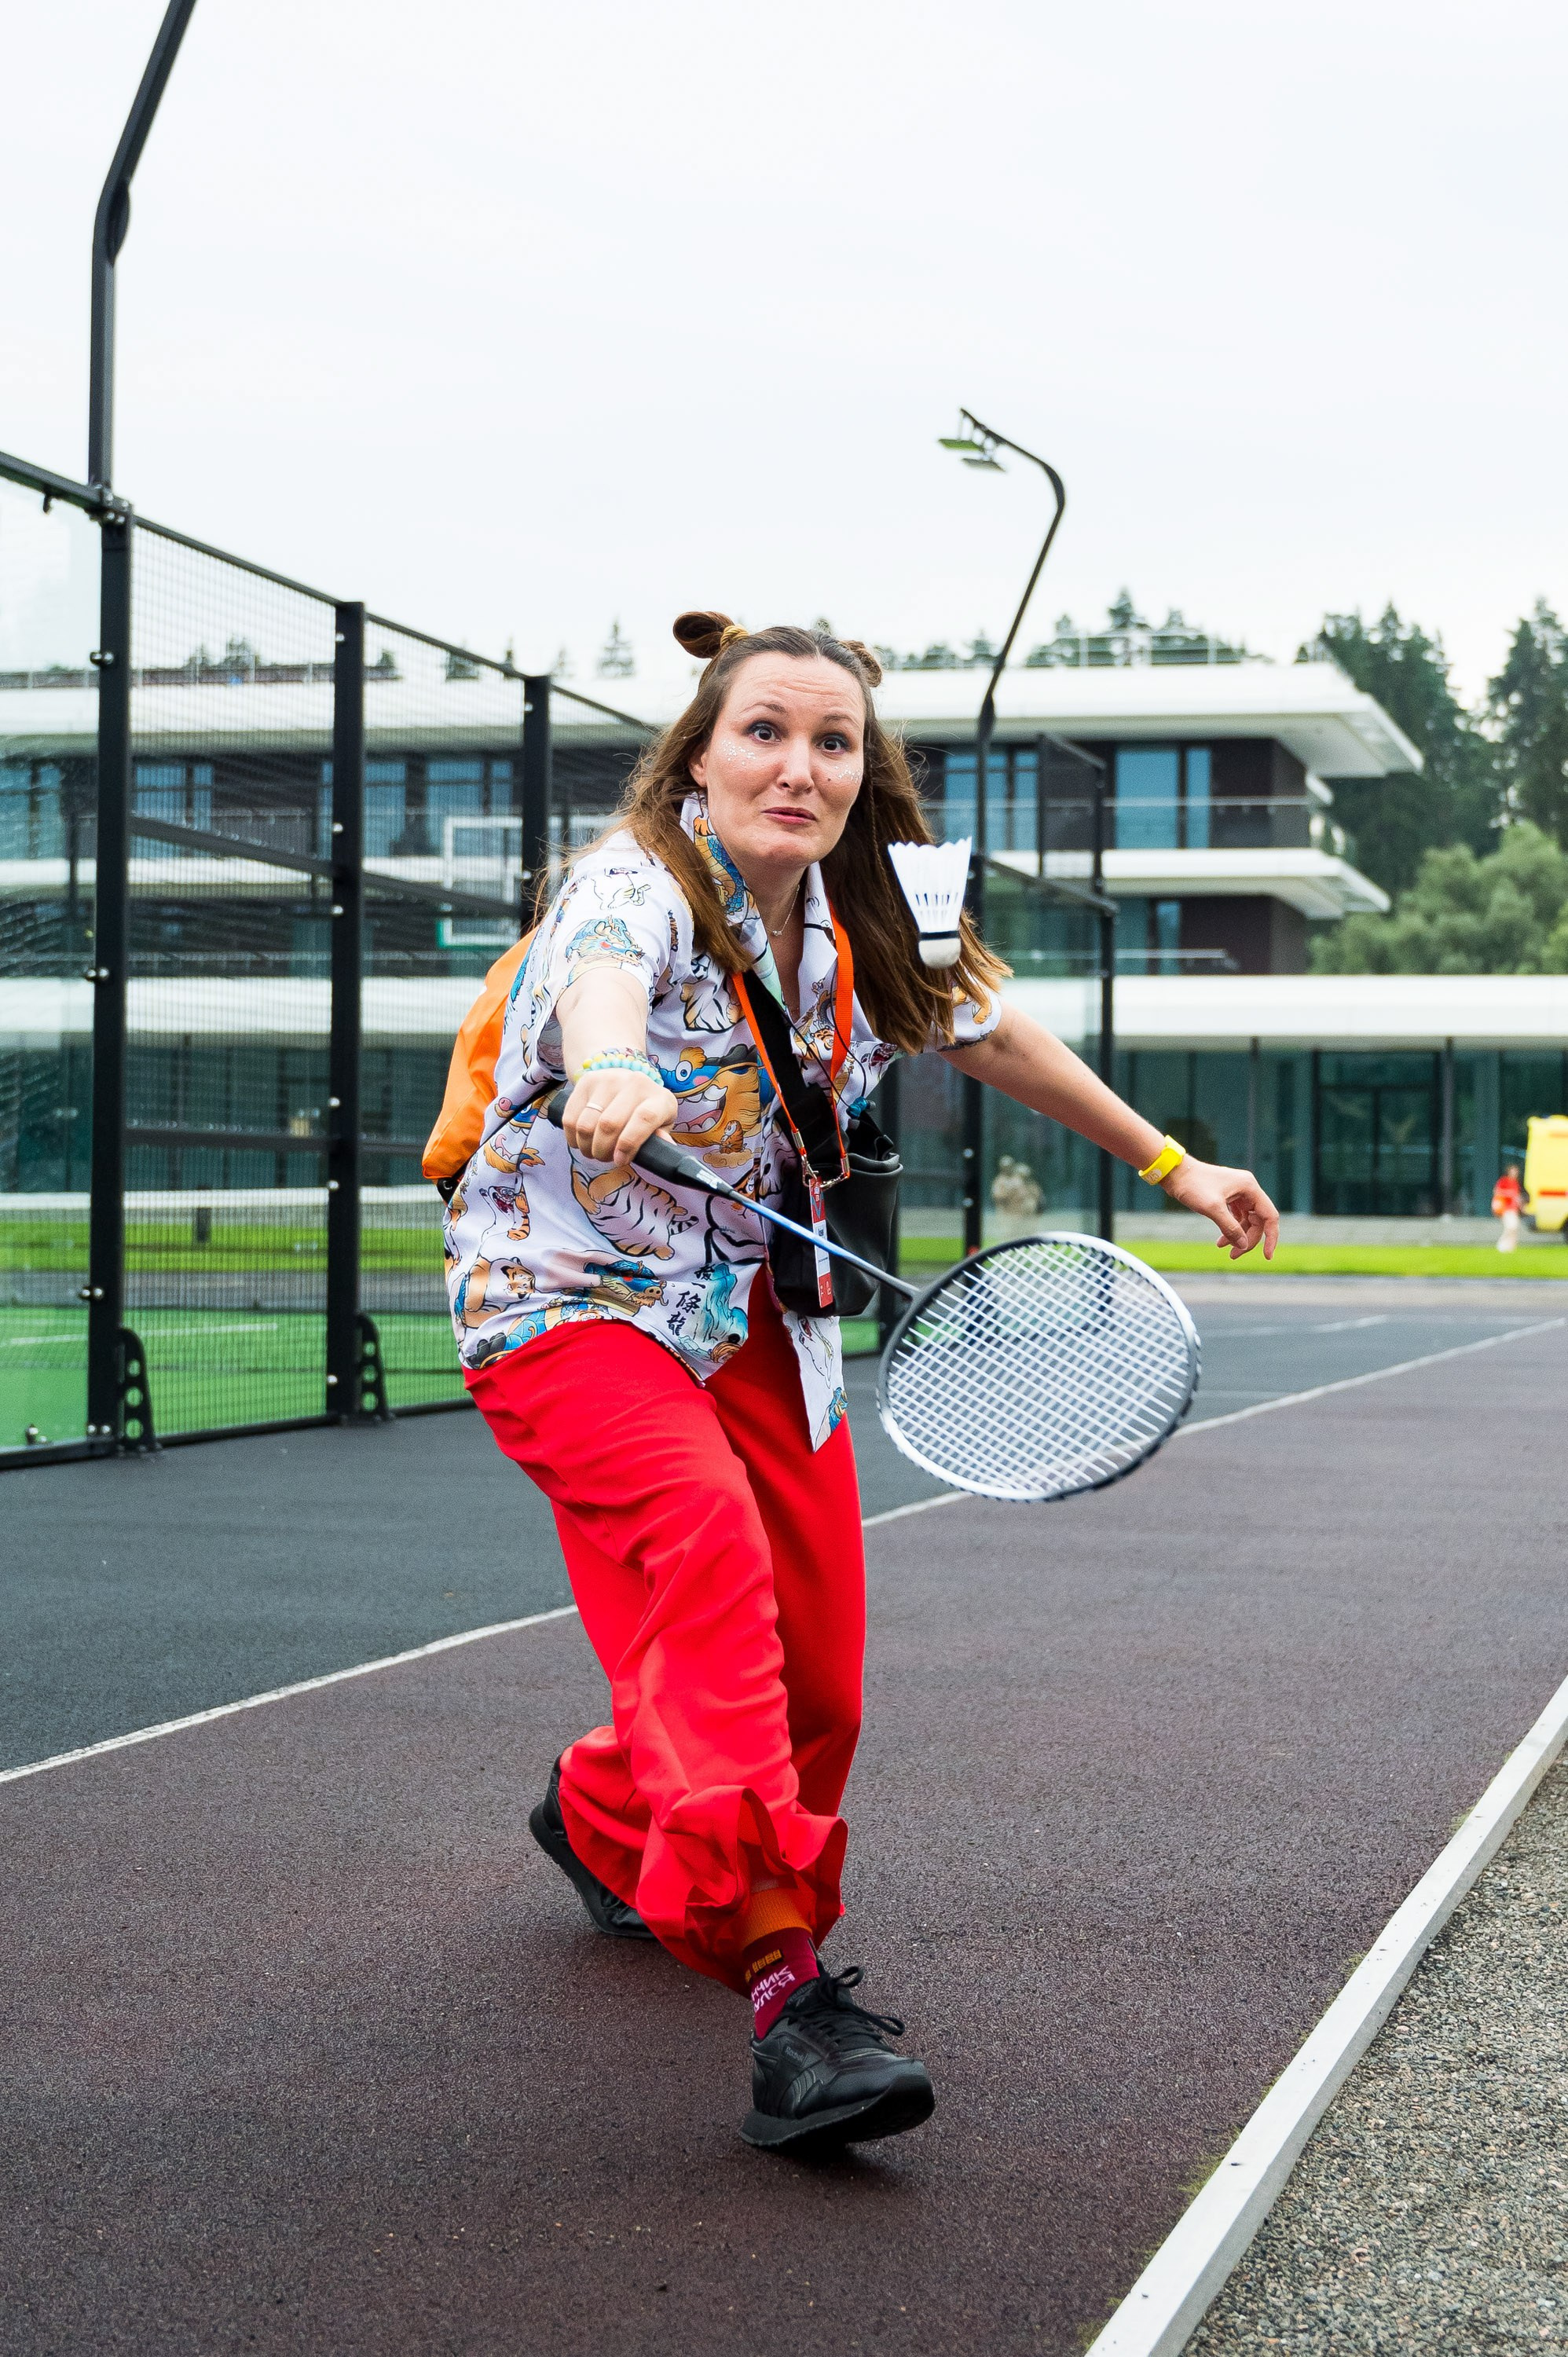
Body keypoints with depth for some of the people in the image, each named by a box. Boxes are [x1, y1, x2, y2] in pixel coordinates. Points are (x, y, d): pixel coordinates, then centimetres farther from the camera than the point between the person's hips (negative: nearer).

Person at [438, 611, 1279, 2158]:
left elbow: (996, 1037, 17)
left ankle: (605, 1817, 38)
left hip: (749, 1311, 7)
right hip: (567, 1293, -7)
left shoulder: (866, 926, 0)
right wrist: (611, 1069, -69)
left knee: (810, 1660, 5)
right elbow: (600, 978, -45)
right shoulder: (635, 885, -20)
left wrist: (1170, 1163, 24)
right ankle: (780, 1975, -37)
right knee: (712, 1551, -32)